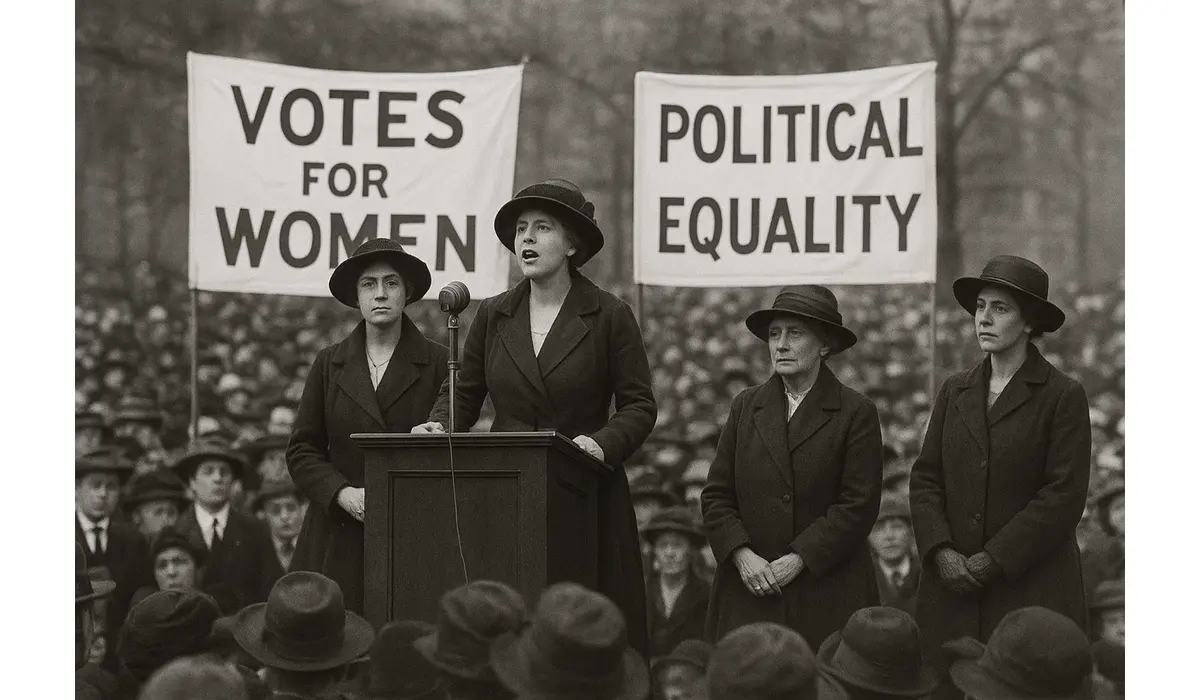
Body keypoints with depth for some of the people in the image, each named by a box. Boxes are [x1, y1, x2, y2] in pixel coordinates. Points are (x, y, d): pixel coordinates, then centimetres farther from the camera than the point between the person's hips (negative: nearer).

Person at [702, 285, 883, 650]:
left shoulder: (856, 413, 1)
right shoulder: (746, 406, 13)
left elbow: (858, 504, -6)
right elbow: (716, 495, 10)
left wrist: (798, 559, -13)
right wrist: (742, 555, -7)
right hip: (749, 591, 3)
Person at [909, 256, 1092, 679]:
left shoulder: (1063, 397, -2)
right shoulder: (955, 392, 14)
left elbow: (1064, 496, -8)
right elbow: (925, 479, 10)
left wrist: (994, 560, -12)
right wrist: (941, 552, -7)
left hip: (1031, 589, -4)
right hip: (952, 590, 4)